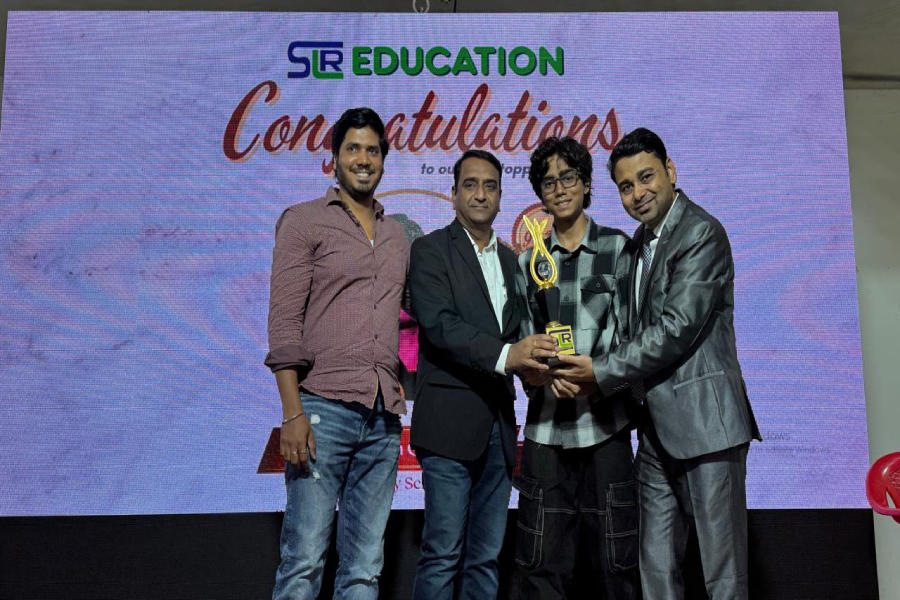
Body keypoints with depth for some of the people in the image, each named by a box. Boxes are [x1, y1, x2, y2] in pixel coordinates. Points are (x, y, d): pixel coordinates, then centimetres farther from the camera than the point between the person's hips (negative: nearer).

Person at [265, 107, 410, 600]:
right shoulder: (303, 221, 4)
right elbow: (284, 321, -5)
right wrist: (293, 412, -13)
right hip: (324, 409, -4)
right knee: (304, 560, -2)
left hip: (384, 416, 5)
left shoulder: (397, 235, 19)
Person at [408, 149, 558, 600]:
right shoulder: (430, 250, -2)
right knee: (443, 555, -2)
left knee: (486, 557, 12)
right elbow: (439, 325, -16)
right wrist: (504, 355, -29)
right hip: (451, 421, -6)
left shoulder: (510, 260, 17)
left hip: (499, 424, 6)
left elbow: (516, 334, 15)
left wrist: (536, 361, -6)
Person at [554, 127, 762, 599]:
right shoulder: (642, 240, 16)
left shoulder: (702, 233, -11)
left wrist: (601, 371, -14)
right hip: (656, 428, 9)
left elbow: (677, 329, -19)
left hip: (703, 423, -8)